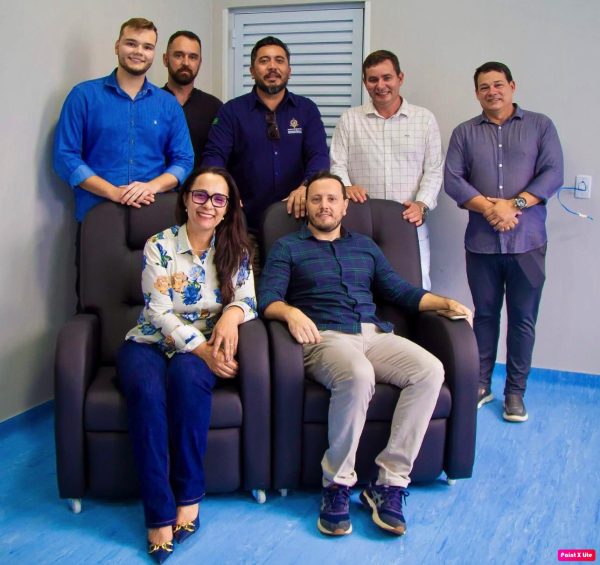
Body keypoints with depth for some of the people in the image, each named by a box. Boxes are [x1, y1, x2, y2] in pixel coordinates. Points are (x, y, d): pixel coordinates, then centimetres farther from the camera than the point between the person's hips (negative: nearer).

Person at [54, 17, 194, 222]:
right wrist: (114, 192, -16)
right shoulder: (83, 95, 1)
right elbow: (66, 156, -4)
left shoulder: (169, 104, 8)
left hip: (154, 213, 2)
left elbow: (184, 160, 5)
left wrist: (152, 186, -14)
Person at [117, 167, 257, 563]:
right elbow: (159, 312, -10)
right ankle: (159, 513, -27)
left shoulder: (235, 250, 7)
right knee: (146, 390, -35)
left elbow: (248, 299, -2)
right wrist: (202, 349, -23)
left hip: (205, 344, 1)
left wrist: (231, 314, -28)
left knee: (187, 377, -36)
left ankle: (189, 495, -22)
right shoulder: (159, 246, -1)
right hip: (151, 342, -1)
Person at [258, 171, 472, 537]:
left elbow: (401, 291, 23)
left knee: (430, 370, -26)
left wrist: (446, 302, 7)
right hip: (325, 338, -4)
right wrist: (291, 312, -21)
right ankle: (337, 485, -20)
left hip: (375, 334, 5)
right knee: (358, 376, -39)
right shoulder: (287, 248, 16)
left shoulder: (365, 246, 28)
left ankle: (390, 481, -20)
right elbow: (267, 299, 2)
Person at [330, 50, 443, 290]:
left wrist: (421, 204, -10)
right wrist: (346, 187, -16)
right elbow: (337, 165, 5)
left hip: (411, 225, 0)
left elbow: (434, 170, 5)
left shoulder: (425, 119, 9)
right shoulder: (349, 119, 10)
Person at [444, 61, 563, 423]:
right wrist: (488, 207, -15)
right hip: (481, 241, 1)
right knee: (485, 314, 10)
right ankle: (481, 385, 22)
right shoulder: (464, 133, 10)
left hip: (527, 240, -1)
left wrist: (514, 204, -15)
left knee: (523, 319, 4)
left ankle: (516, 391, 16)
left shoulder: (540, 126, 6)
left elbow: (553, 174, -4)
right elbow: (453, 179, -1)